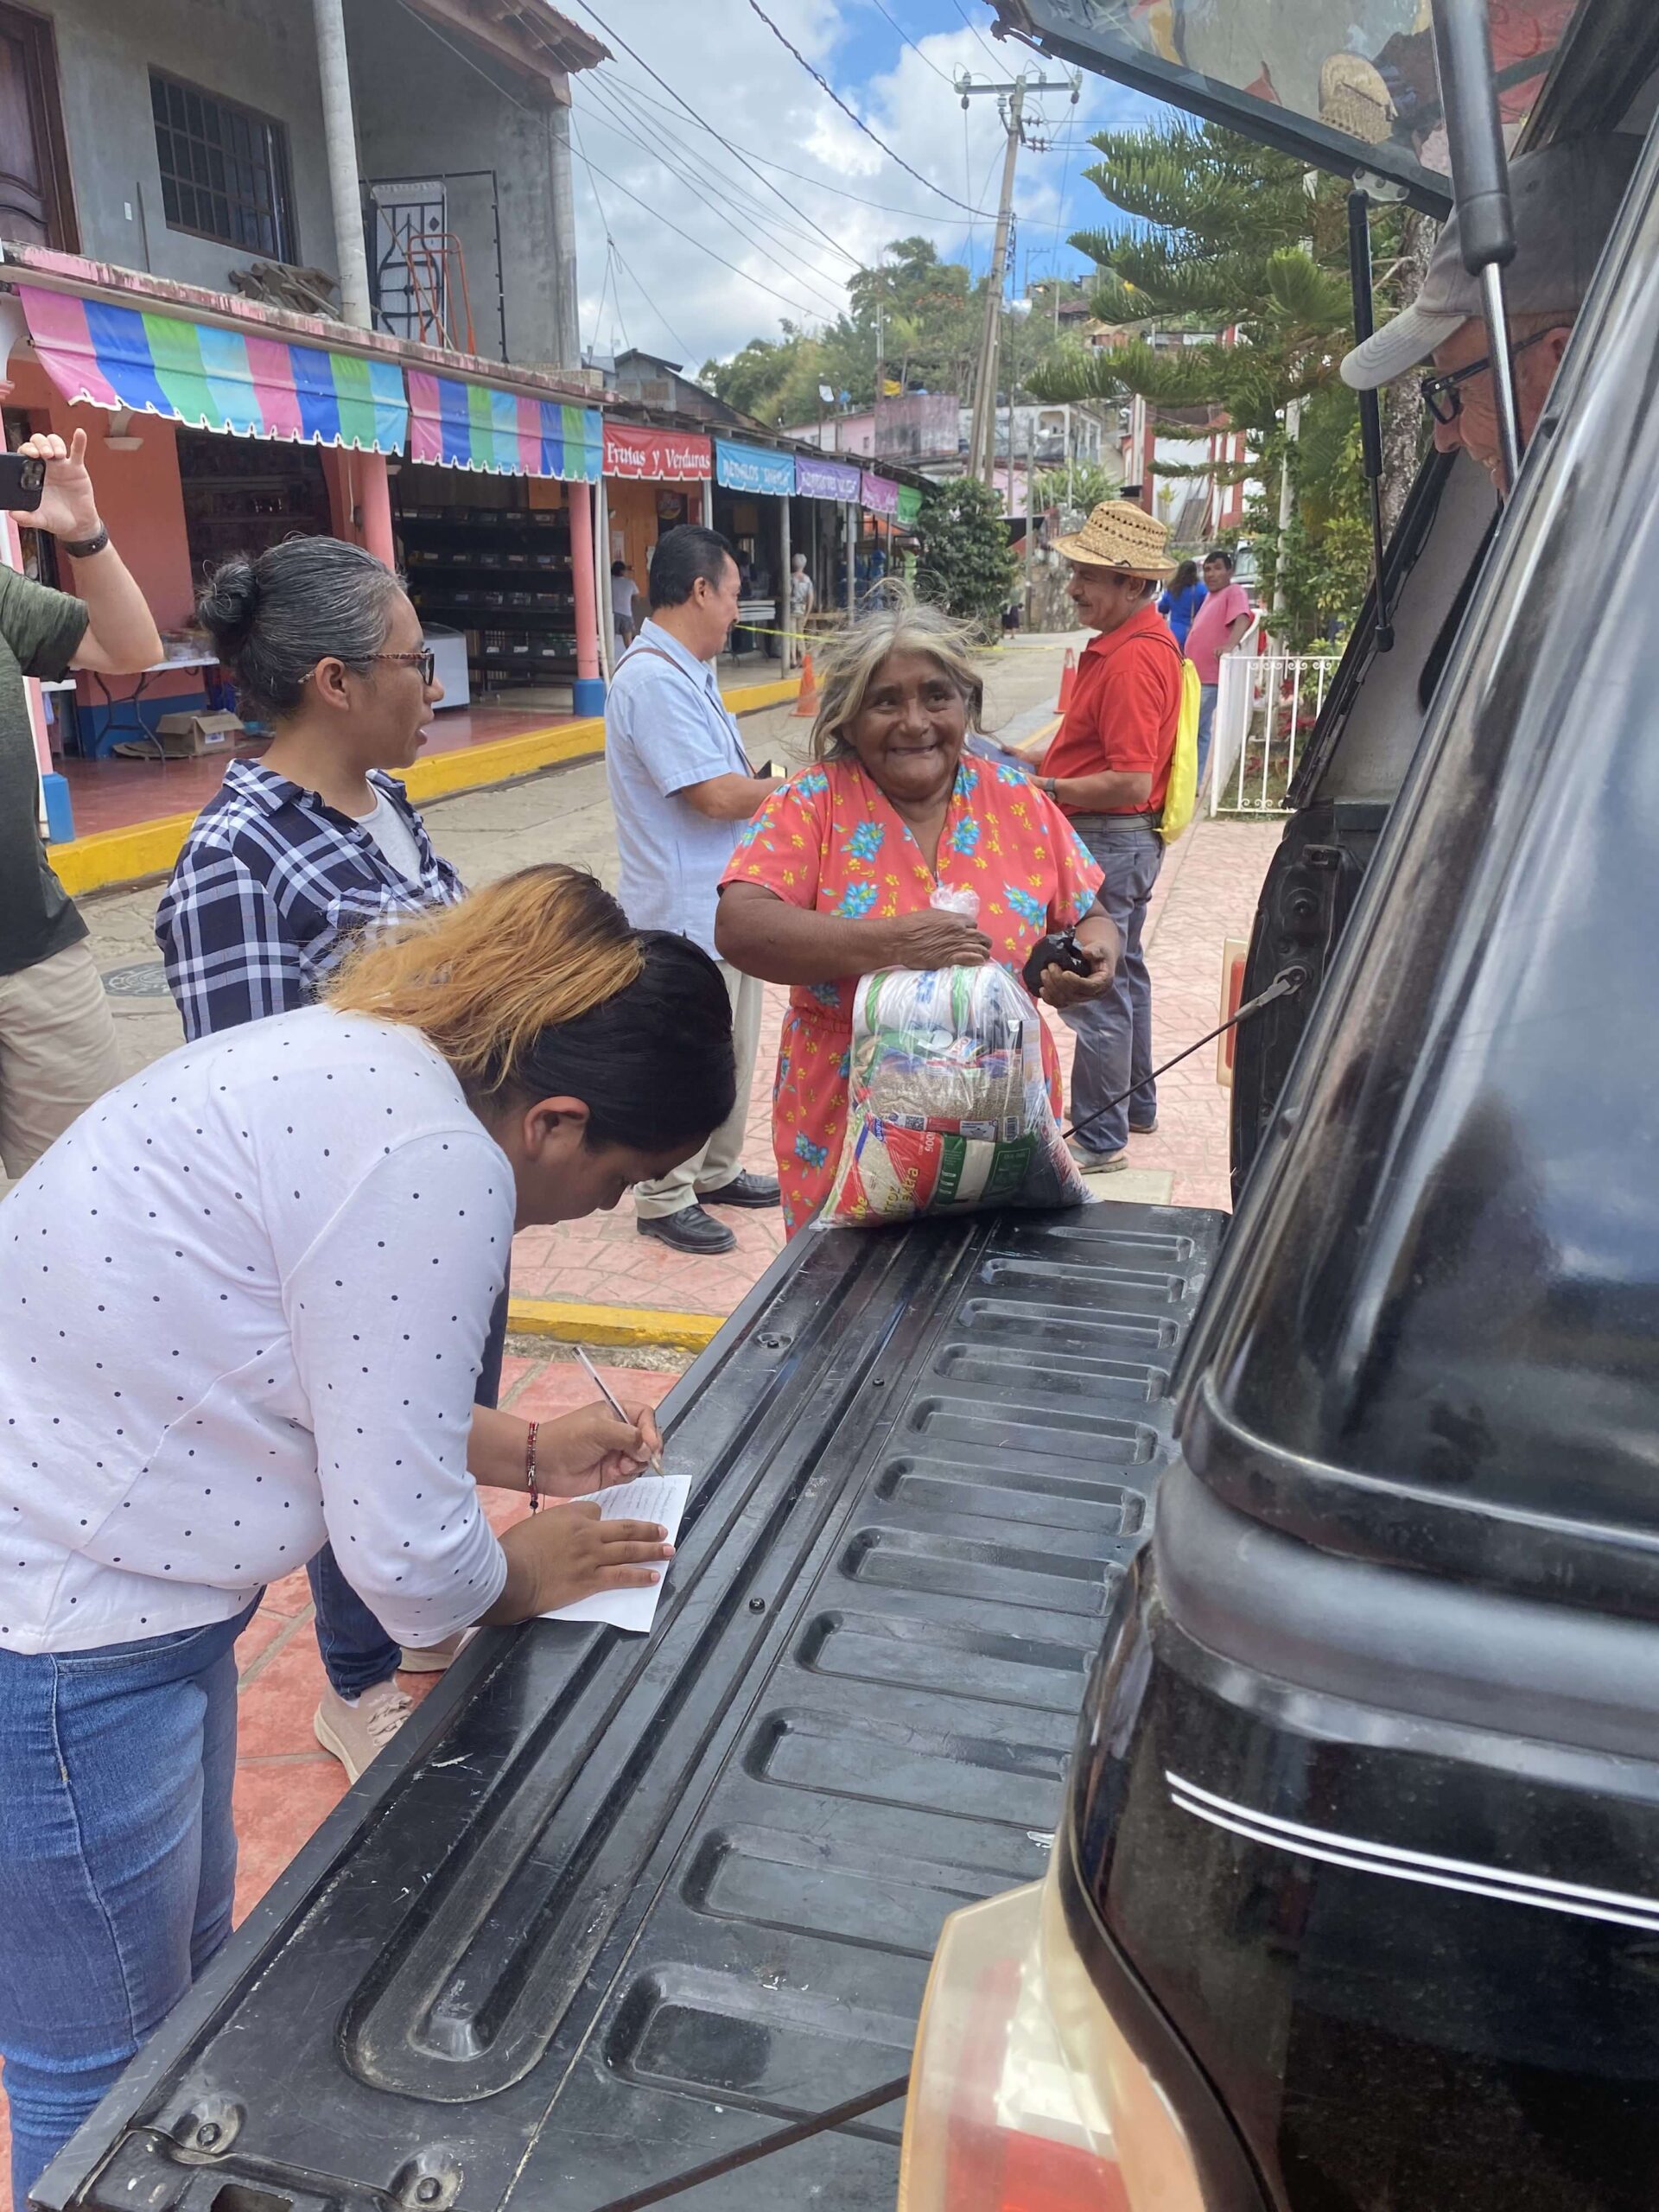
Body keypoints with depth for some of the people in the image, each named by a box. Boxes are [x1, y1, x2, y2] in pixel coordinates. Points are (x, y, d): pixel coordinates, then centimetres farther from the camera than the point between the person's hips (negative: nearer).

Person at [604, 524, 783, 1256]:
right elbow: (717, 795, -24)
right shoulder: (654, 680, -21)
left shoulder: (687, 672, 12)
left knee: (731, 1047, 20)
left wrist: (771, 785, 4)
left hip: (726, 899, 10)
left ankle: (716, 1170, 35)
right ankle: (664, 1199, 15)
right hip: (684, 909, -10)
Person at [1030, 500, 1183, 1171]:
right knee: (1123, 972, 21)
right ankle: (1135, 1104, 37)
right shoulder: (1125, 642, 9)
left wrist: (1046, 789, -20)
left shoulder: (1134, 659, -23)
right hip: (1122, 840, 11)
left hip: (1108, 840, -11)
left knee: (1095, 990, -4)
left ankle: (1099, 1139, 6)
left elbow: (1131, 783, -28)